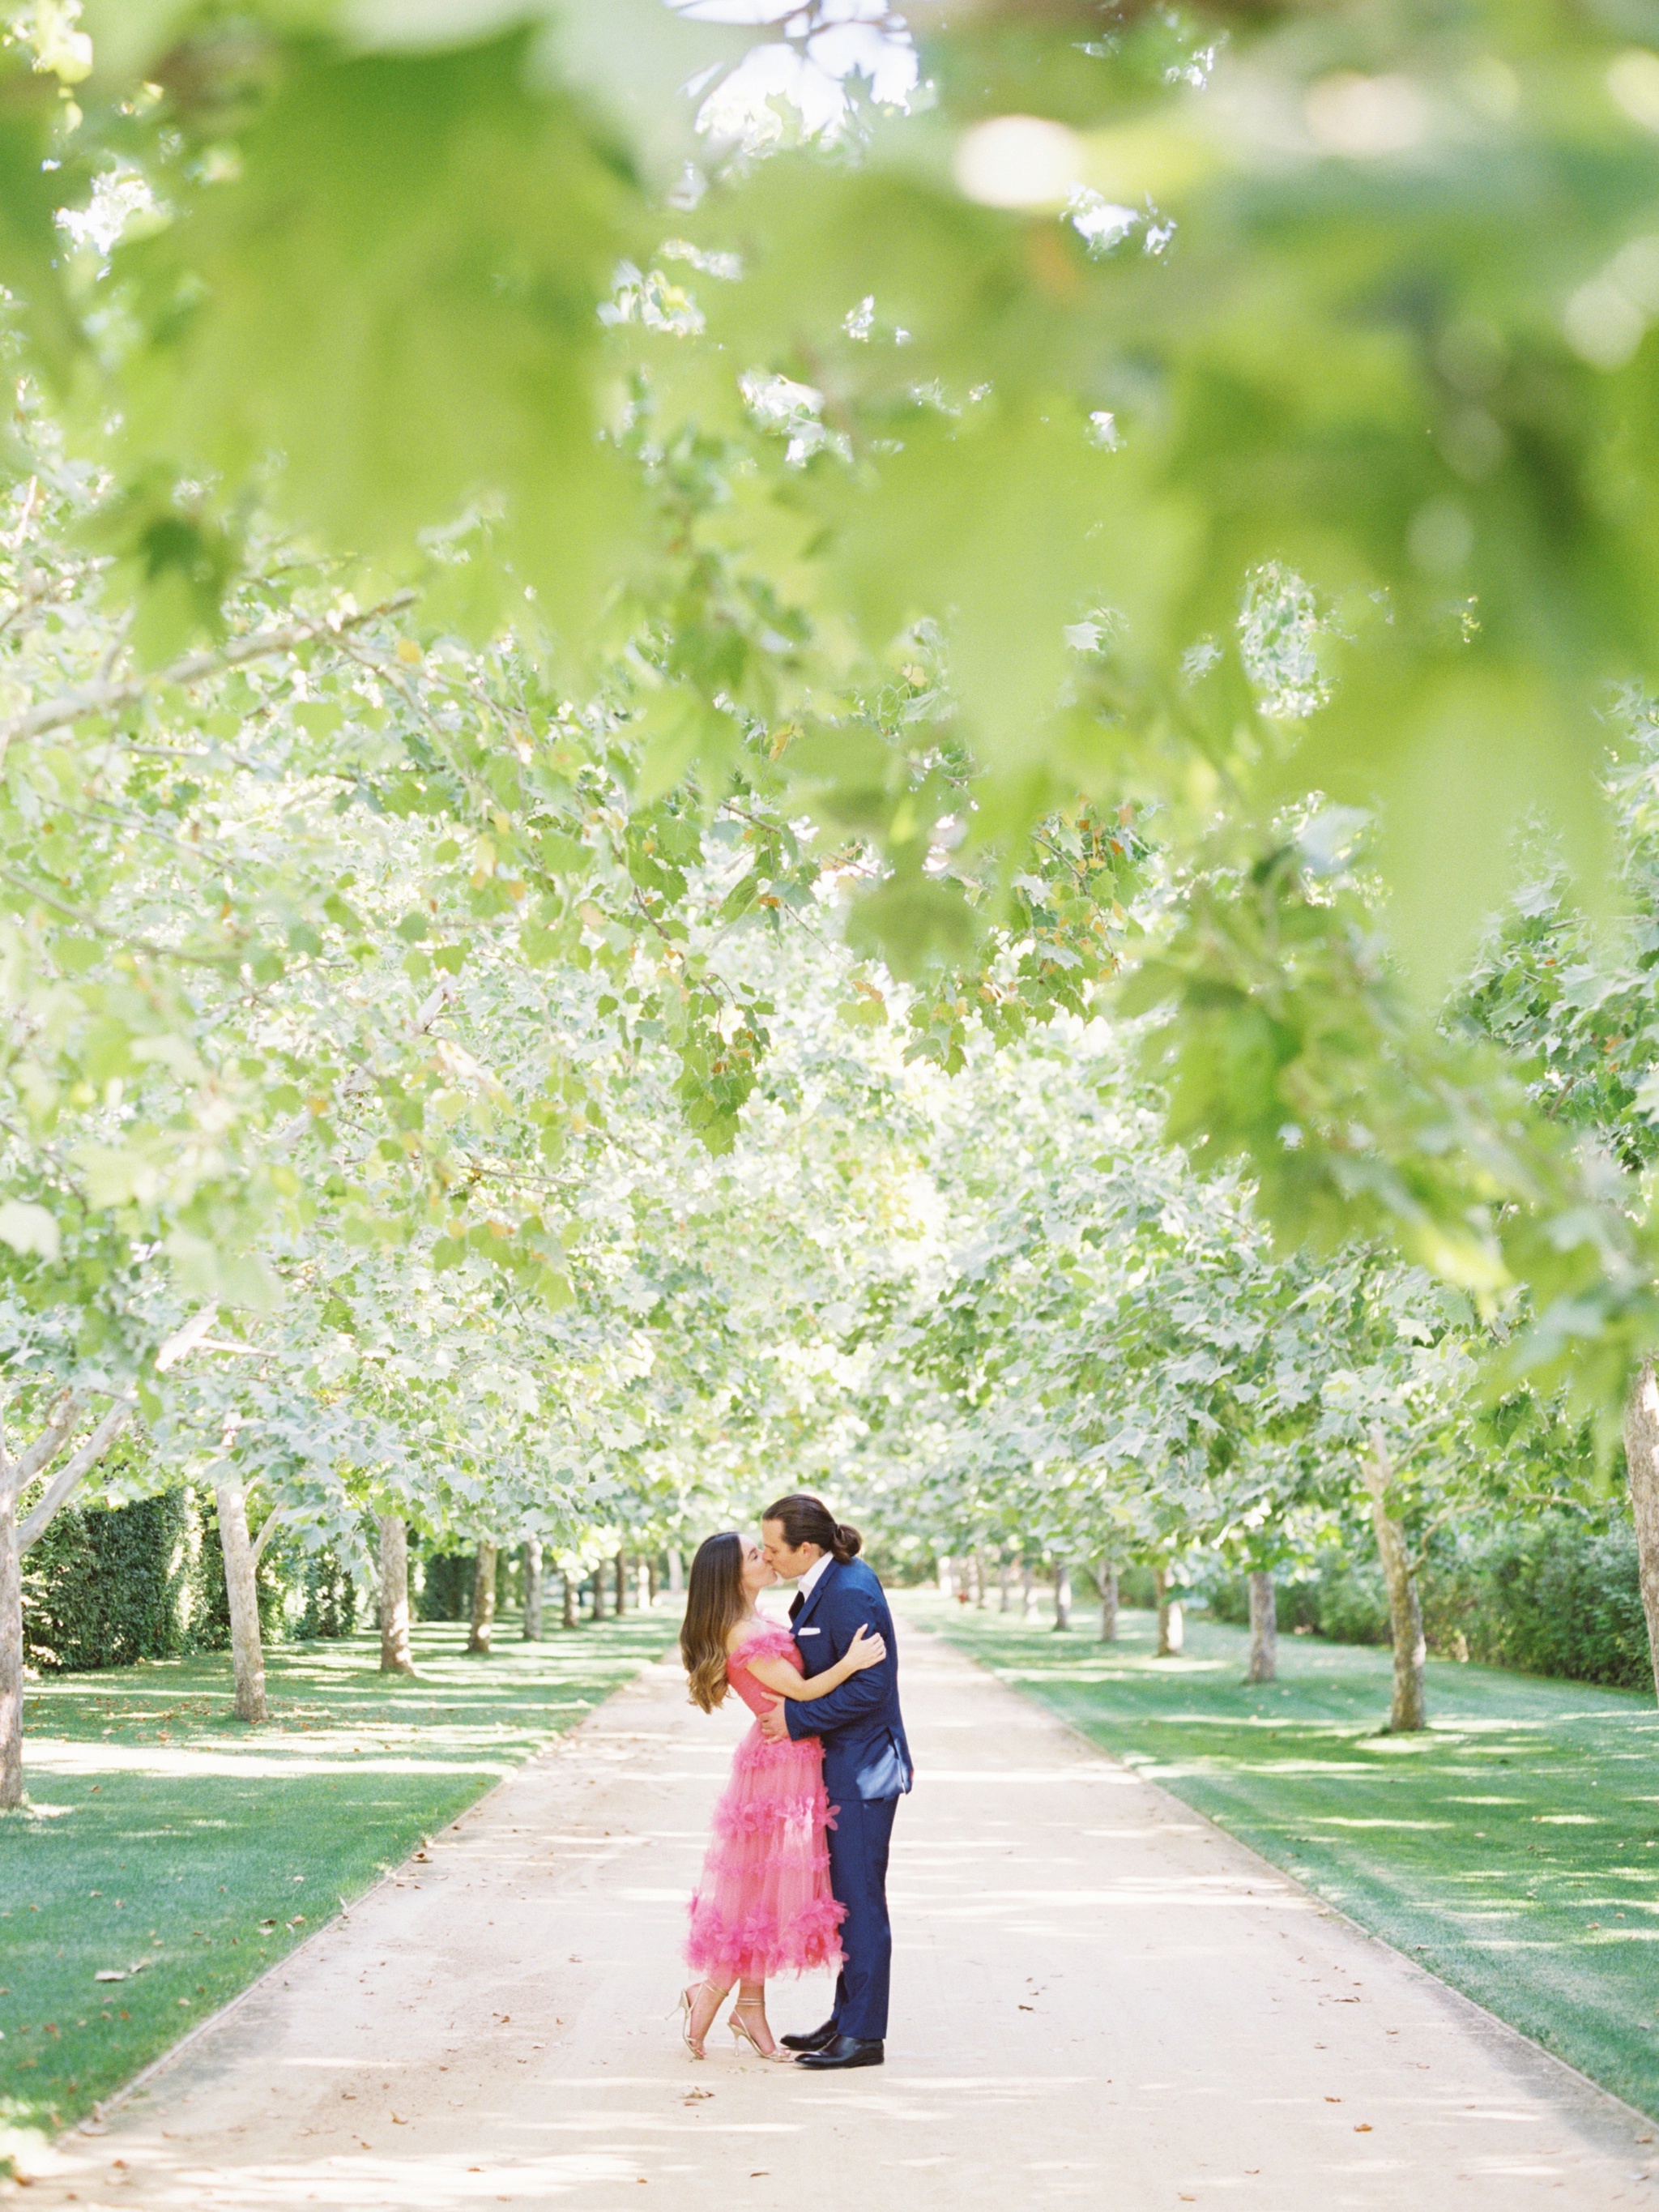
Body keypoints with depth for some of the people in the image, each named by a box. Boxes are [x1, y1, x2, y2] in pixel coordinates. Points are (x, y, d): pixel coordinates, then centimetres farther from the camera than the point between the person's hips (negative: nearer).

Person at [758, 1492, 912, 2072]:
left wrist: (796, 1718, -19)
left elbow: (870, 1686, -24)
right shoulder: (827, 1582, 9)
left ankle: (864, 2035, 1)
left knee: (859, 1898, -5)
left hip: (861, 1769, -10)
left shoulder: (850, 1595, -22)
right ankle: (846, 2018, 23)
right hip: (841, 1764, 10)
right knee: (843, 1896, 15)